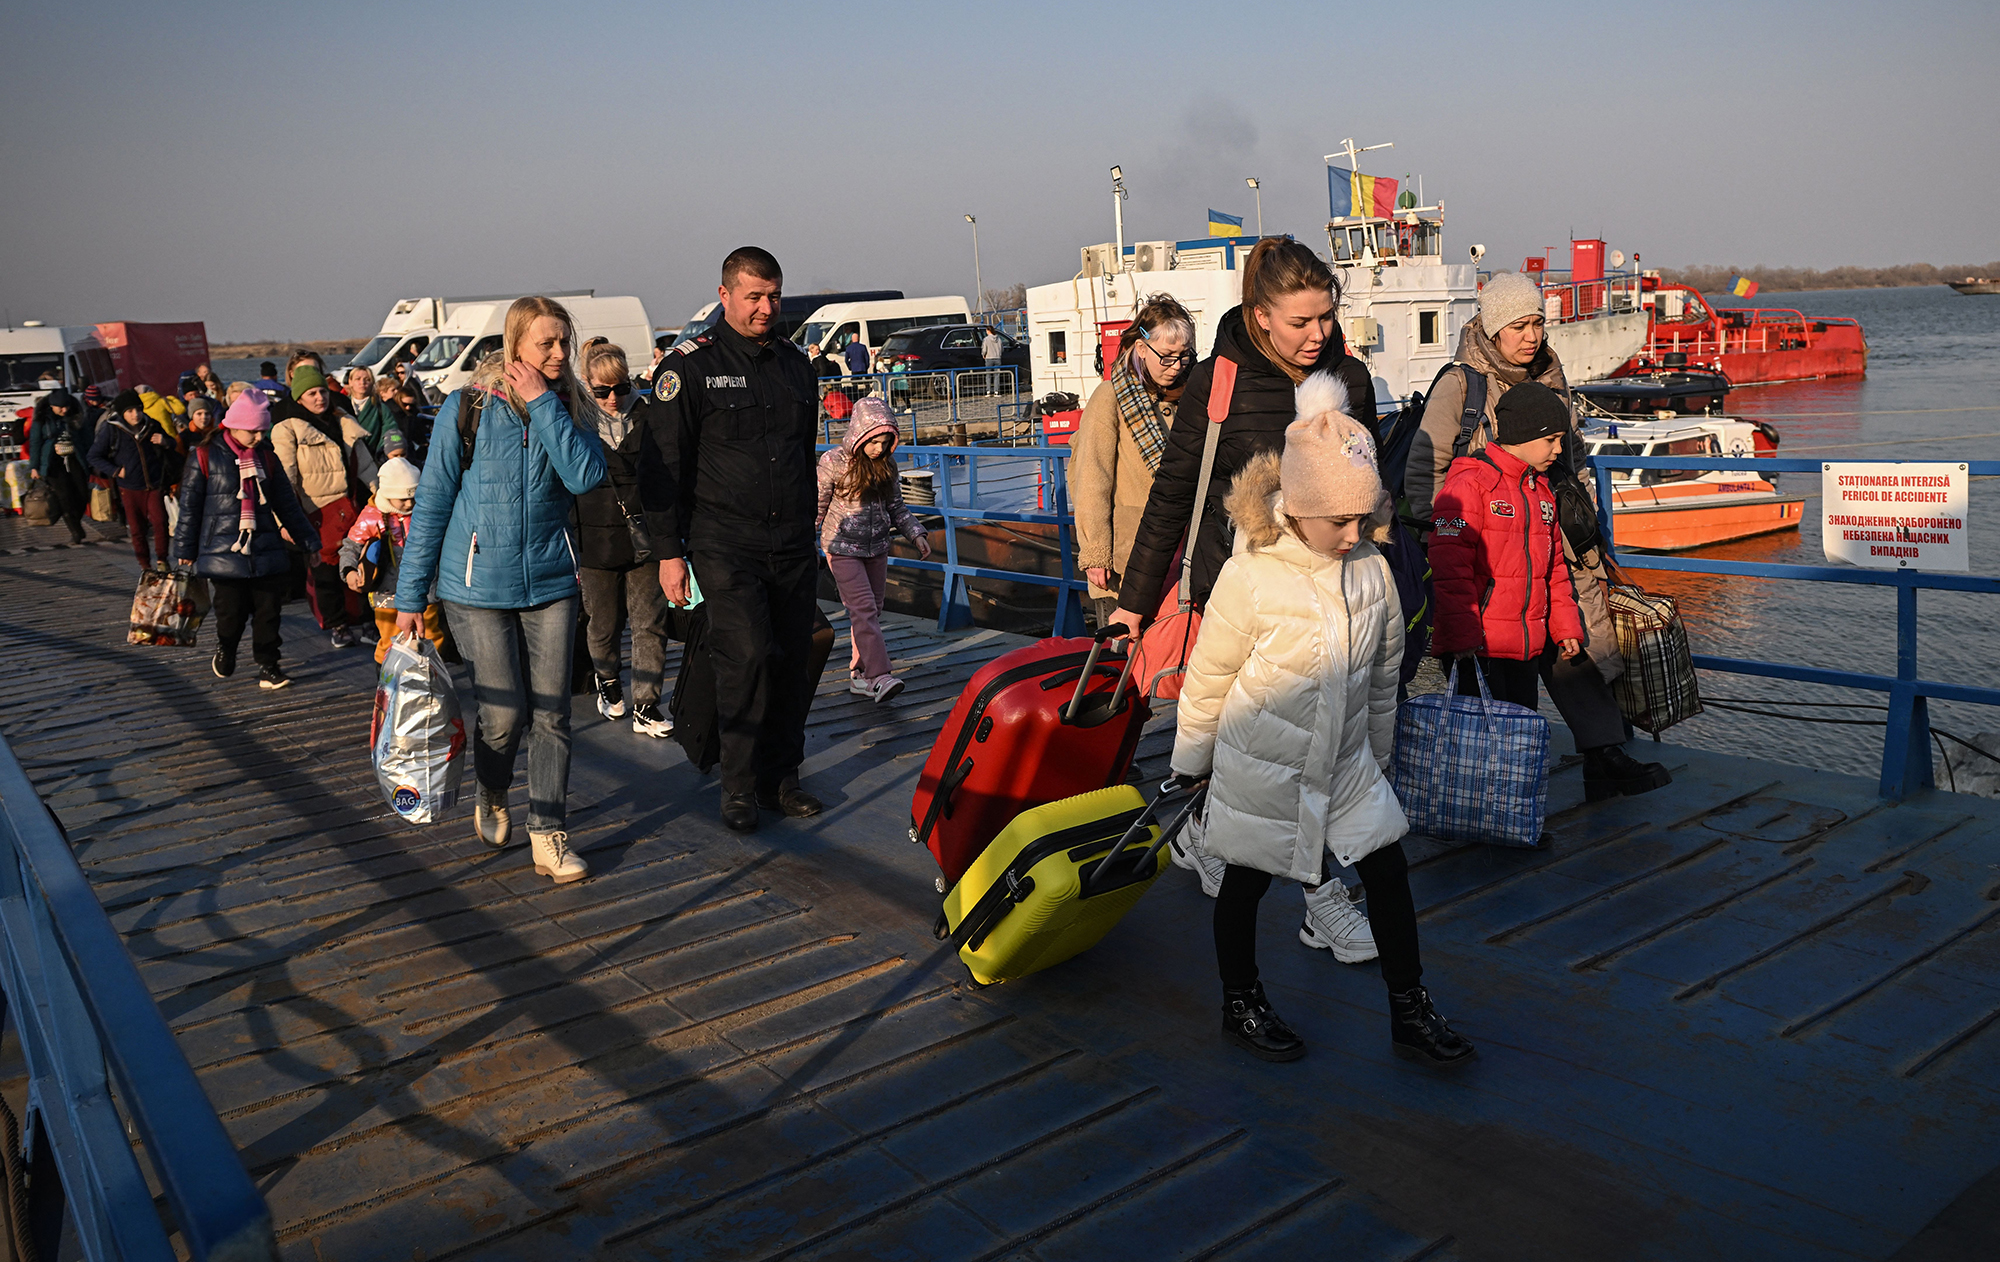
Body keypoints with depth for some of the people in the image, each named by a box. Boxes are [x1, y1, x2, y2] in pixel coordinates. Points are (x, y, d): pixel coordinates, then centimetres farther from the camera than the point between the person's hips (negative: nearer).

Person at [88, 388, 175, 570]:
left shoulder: (152, 426, 2)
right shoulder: (110, 429, -5)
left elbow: (171, 451, 16)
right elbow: (94, 456, 1)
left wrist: (165, 443, -8)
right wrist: (116, 471, -9)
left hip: (154, 485, 1)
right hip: (130, 488, -1)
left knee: (160, 522, -10)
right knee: (137, 528, 5)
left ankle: (161, 560, 4)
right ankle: (145, 565, 17)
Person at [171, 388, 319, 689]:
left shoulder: (266, 457, 10)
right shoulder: (204, 456, -2)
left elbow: (286, 504, 16)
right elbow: (189, 506, 2)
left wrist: (309, 541, 16)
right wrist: (185, 549, 4)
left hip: (266, 550, 3)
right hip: (223, 550, -3)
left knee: (269, 611, 0)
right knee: (232, 611, -1)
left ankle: (268, 666, 10)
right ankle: (225, 650, 29)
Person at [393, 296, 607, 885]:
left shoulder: (570, 409, 3)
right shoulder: (467, 409, -5)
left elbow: (585, 476, -16)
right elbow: (431, 503, -2)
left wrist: (543, 404, -17)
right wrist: (410, 597, -3)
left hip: (550, 582, 3)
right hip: (478, 586, -2)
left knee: (552, 713, 1)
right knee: (503, 715, 1)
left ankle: (548, 837, 10)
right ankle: (491, 799, 32)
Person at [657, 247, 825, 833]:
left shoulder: (794, 362, 15)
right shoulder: (691, 365, -2)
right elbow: (671, 464, -3)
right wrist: (672, 550, -6)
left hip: (793, 547, 5)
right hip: (726, 546, -5)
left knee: (792, 660, 5)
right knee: (748, 655, -15)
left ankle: (782, 777, 18)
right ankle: (740, 785, -1)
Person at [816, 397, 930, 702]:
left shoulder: (887, 464, 4)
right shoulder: (833, 462, -10)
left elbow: (896, 506, 13)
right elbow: (817, 508, -4)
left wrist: (917, 534, 2)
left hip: (877, 548, 6)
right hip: (843, 548, -5)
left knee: (871, 611, 8)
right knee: (863, 609, -15)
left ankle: (858, 675, 17)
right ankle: (879, 676, -22)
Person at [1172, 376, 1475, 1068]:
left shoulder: (1372, 570, -5)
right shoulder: (1249, 576, -21)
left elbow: (1383, 673, 9)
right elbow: (1207, 677, -10)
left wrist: (1378, 752, 17)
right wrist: (1191, 761, -1)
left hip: (1347, 764, 5)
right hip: (1261, 770, -4)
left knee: (1388, 871, 5)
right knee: (1247, 880, 11)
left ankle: (1410, 1011, 21)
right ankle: (1241, 1004, 32)